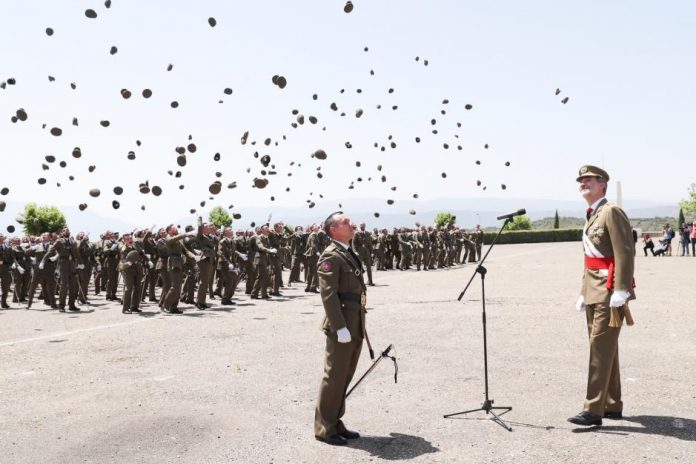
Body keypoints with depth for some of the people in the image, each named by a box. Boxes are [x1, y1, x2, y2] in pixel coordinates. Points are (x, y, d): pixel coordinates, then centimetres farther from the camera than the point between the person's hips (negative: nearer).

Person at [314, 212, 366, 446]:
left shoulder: (351, 254, 16)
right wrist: (340, 327, -22)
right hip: (341, 327, -9)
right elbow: (328, 294, -19)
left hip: (356, 326, 9)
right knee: (334, 378, 0)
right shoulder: (330, 256, -13)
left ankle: (335, 422, 26)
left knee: (345, 377, 15)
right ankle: (324, 428, 11)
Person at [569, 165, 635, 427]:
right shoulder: (591, 216, 18)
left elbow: (625, 253, -18)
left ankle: (594, 410, -6)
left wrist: (620, 291, -23)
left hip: (609, 292, -9)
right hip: (594, 292, 9)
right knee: (605, 348, 13)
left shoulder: (611, 212, -10)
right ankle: (613, 406, 23)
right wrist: (584, 292, 19)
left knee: (601, 348, -9)